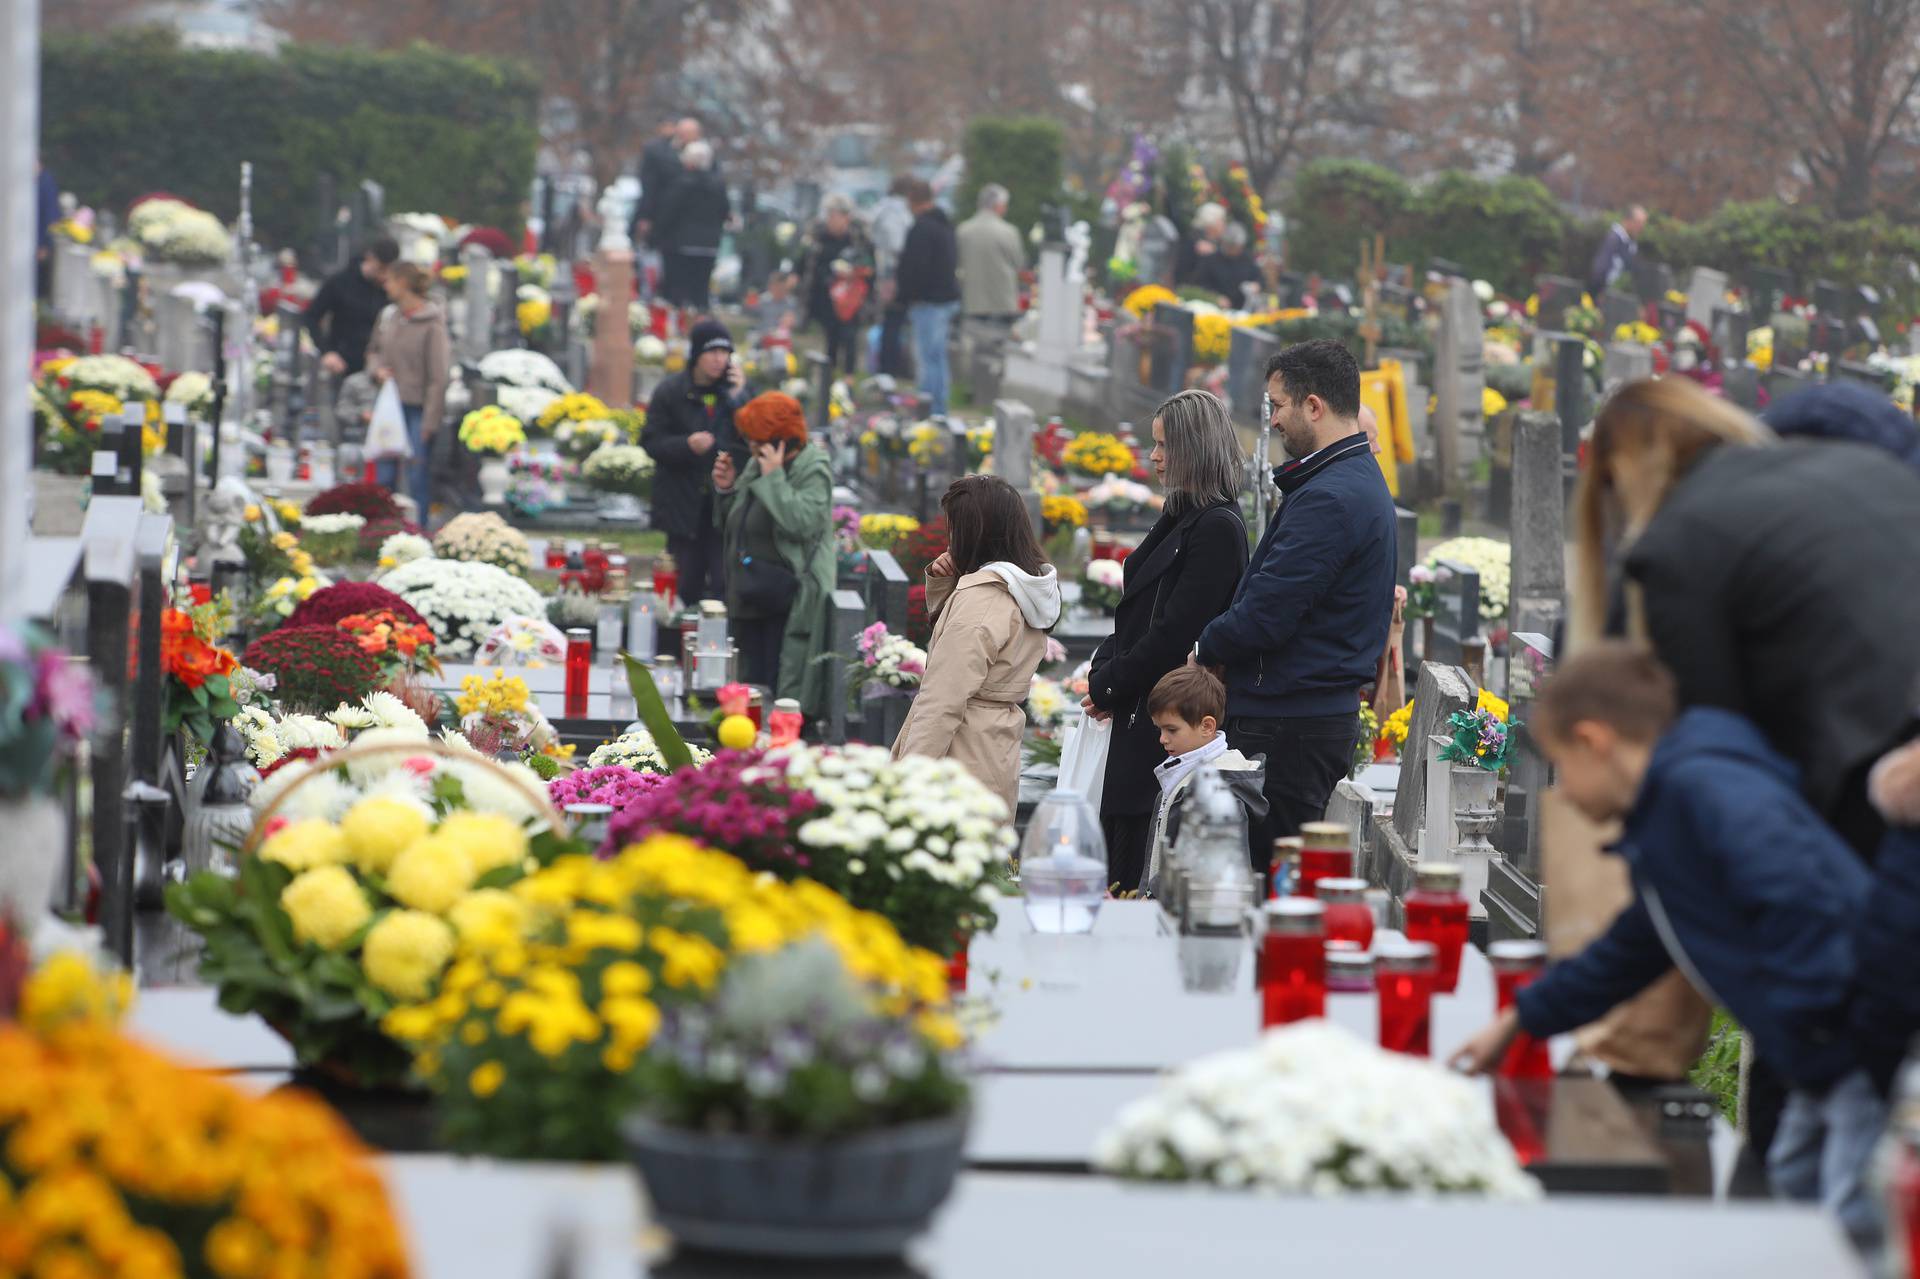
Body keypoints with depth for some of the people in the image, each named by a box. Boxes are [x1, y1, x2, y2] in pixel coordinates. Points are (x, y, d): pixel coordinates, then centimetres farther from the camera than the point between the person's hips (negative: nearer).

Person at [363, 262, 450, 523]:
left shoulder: (432, 324, -12)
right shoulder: (387, 317, 7)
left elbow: (439, 376, -11)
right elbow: (373, 350, 24)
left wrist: (429, 422, -13)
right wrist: (378, 369, 0)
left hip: (419, 407, -6)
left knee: (418, 476, -2)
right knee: (385, 474, 7)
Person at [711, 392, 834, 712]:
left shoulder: (813, 470, -8)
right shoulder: (757, 465, 14)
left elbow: (804, 522, -25)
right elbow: (731, 523, 23)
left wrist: (773, 478, -21)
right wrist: (726, 489, 5)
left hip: (786, 605, -8)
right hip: (750, 599, 8)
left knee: (781, 691, -10)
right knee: (754, 685, 10)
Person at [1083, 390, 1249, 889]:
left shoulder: (1218, 528, -14)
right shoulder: (1180, 519, 15)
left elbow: (1176, 633, -18)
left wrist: (1108, 686, -9)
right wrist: (1100, 673, 3)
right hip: (1138, 712, 9)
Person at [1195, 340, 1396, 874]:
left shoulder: (1328, 498, -18)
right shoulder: (1363, 480, 16)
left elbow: (1264, 616, -21)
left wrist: (1205, 648, -2)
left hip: (1289, 724, -10)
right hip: (1329, 707, 10)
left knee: (1265, 875, -7)